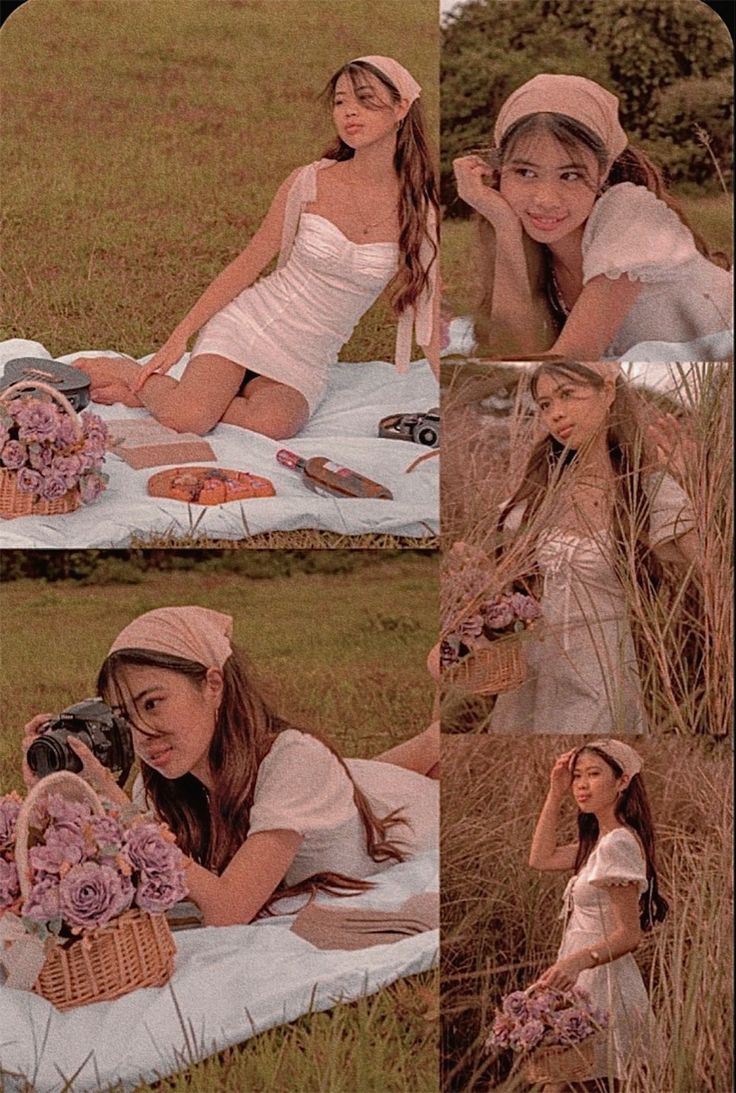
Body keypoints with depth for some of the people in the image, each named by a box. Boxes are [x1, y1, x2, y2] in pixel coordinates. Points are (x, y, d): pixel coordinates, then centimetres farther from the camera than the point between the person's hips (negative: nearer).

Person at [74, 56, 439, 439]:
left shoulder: (418, 210, -3)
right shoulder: (309, 183, -5)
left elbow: (428, 310, 4)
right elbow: (248, 264, 1)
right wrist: (180, 337, -1)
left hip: (303, 363, 1)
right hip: (249, 323, -1)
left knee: (272, 425, -33)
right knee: (186, 419, -28)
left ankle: (138, 391, -10)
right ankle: (123, 370, 5)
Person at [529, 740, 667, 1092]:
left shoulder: (617, 843, -18)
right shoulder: (601, 839, 12)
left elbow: (629, 934, -20)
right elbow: (541, 859, 16)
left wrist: (576, 961, -35)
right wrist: (556, 794, 11)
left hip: (601, 984, -10)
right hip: (590, 981, 10)